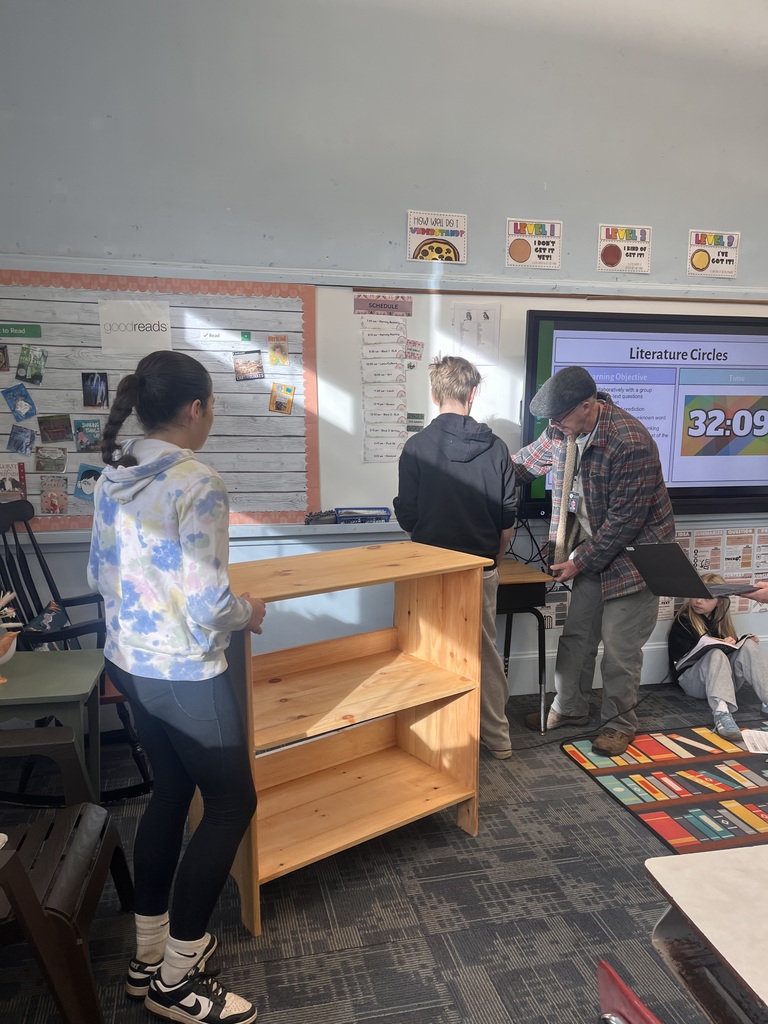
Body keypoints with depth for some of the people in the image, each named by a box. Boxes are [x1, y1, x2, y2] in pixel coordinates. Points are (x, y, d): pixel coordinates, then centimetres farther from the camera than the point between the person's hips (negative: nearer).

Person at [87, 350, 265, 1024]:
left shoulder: (112, 478, 3)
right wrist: (249, 612, -5)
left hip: (128, 664, 8)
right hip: (186, 676, -8)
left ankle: (149, 954, 38)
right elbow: (208, 607, -25)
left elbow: (98, 575, 12)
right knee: (231, 803, 10)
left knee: (170, 792, 23)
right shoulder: (198, 486, -23)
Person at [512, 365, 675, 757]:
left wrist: (580, 562, -18)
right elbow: (528, 461, 14)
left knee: (619, 646, 0)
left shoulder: (631, 443, -29)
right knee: (576, 633, 13)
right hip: (591, 547, 7)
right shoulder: (562, 430, -6)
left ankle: (619, 723, 22)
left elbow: (625, 520, -25)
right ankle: (569, 708, 32)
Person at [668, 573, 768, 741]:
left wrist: (738, 644, -3)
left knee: (748, 646, -18)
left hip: (724, 676, 5)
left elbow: (733, 648, 18)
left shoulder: (720, 620, 17)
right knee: (715, 654, -35)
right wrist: (720, 646, -18)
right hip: (691, 679, -5)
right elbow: (683, 658, -12)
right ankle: (721, 712, -58)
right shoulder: (682, 622, -1)